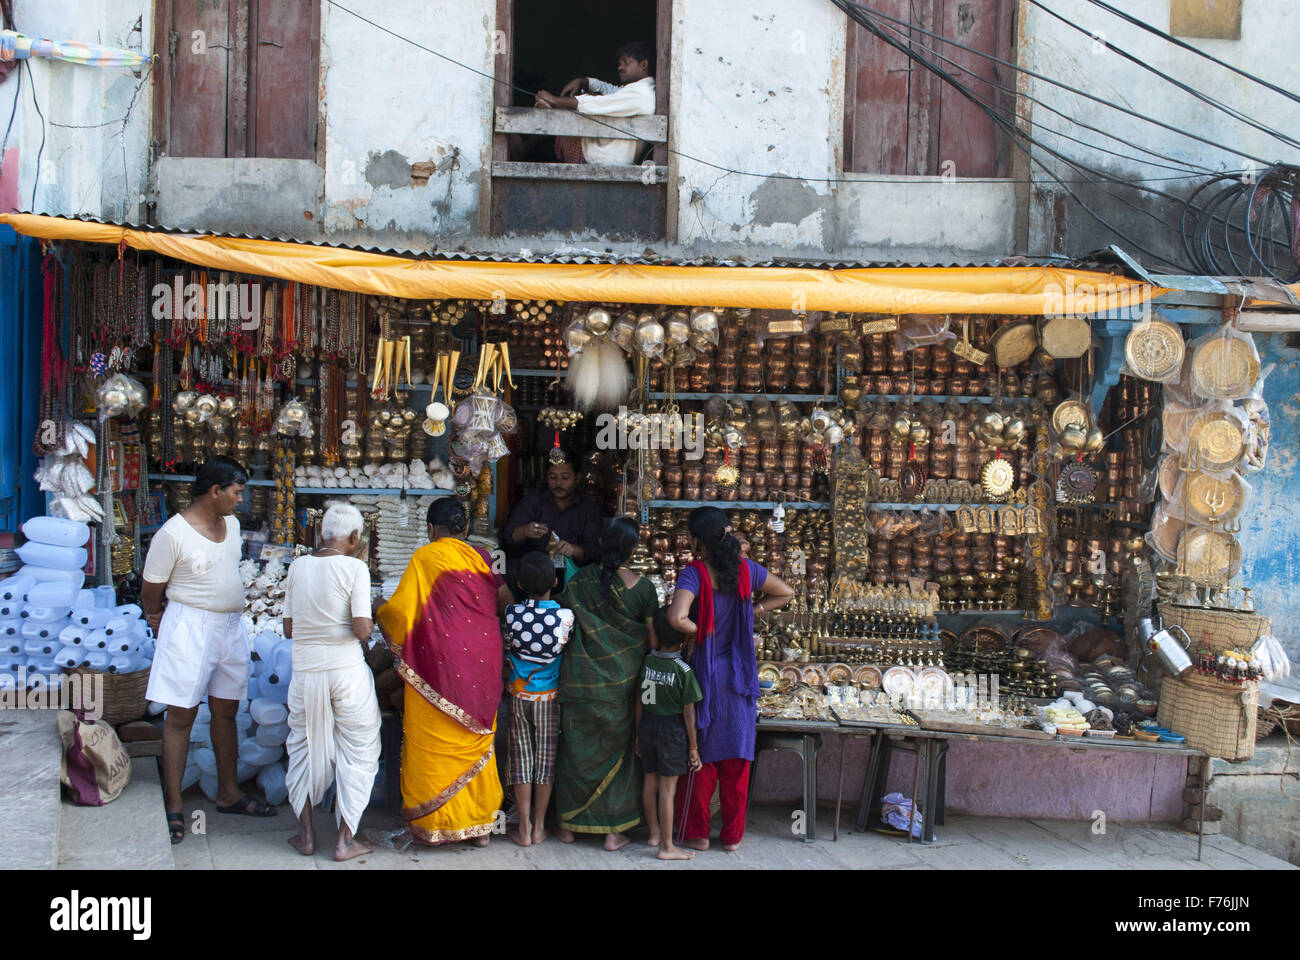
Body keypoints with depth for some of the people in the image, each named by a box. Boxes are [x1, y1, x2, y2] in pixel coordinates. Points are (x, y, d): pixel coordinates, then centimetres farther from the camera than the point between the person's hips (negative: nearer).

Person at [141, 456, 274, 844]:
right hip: (190, 627, -7)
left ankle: (228, 793, 25)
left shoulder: (231, 524, 8)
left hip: (231, 627, 7)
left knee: (226, 711, 14)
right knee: (181, 715, -3)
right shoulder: (173, 533, -15)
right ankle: (173, 805, 3)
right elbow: (151, 590, -6)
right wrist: (160, 624, 8)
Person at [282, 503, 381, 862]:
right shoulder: (354, 568, -11)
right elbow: (362, 630, -17)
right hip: (347, 671, -4)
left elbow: (289, 628, 7)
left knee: (306, 749, 19)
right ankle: (345, 840, 10)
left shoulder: (298, 566, 2)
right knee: (356, 752, 10)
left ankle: (306, 833, 23)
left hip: (306, 671, 4)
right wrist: (369, 621, 4)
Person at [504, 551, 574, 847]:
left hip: (519, 696, 1)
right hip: (551, 697, 0)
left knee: (523, 756, 8)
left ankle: (524, 828, 11)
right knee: (546, 757, 10)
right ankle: (539, 826, 18)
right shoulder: (565, 617, -16)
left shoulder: (512, 614, -13)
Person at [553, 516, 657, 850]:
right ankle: (613, 831, 15)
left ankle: (568, 824, 24)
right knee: (617, 752, 11)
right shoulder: (642, 588, -9)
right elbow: (653, 638, -3)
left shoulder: (580, 580, -6)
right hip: (622, 682, -1)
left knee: (576, 750, 15)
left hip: (581, 683, 1)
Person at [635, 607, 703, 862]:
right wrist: (693, 747, -4)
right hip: (673, 729, -5)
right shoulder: (684, 671, -15)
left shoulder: (647, 662, -3)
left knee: (650, 781, 17)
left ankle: (654, 832, 33)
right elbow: (689, 713, -13)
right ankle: (667, 846, 5)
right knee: (668, 788, 0)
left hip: (647, 725, 5)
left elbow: (639, 702, 6)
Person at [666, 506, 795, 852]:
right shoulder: (745, 568, -2)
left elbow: (677, 618, -33)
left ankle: (696, 833, 19)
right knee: (737, 760, 12)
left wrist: (700, 630, -14)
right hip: (740, 676, 4)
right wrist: (752, 610, 6)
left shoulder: (694, 573, -17)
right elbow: (786, 593, 11)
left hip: (706, 675, -4)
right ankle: (733, 835, 21)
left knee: (701, 758, 10)